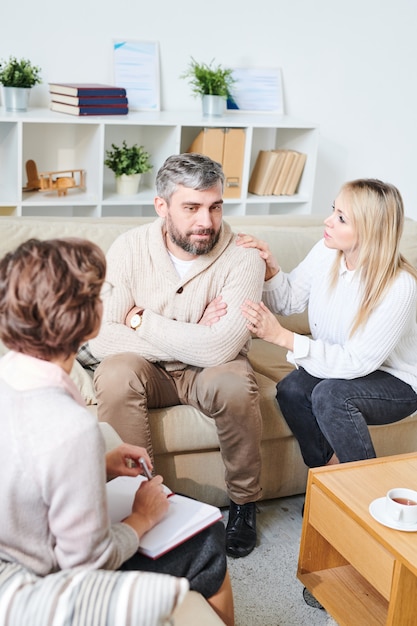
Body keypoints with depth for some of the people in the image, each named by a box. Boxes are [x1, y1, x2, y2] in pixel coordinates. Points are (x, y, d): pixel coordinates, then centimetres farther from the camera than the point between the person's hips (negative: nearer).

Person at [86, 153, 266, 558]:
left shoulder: (242, 258, -19)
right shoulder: (129, 248, -14)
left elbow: (219, 349, -29)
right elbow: (100, 339, -22)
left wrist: (141, 320, -21)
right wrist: (191, 337, -24)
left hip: (208, 372, 0)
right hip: (148, 370, 1)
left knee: (235, 385, -33)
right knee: (115, 375, -31)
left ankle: (244, 501, -6)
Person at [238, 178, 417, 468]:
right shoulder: (327, 252, -13)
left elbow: (356, 362, -30)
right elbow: (289, 301, 0)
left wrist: (281, 336, -36)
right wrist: (271, 267, -22)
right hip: (337, 367, 5)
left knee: (330, 395, -32)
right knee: (290, 390, -23)